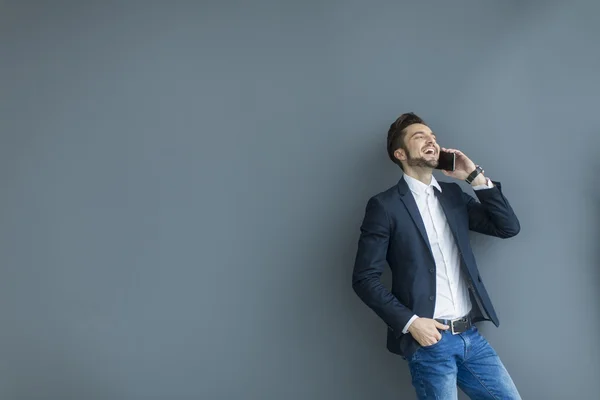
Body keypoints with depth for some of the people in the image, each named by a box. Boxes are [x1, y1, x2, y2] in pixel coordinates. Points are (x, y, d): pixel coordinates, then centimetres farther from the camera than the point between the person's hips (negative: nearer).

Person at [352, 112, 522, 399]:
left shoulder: (453, 194, 12)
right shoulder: (384, 205, -6)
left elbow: (508, 227, 8)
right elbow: (364, 278, -8)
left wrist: (475, 176, 1)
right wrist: (409, 322, -16)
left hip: (470, 336, 6)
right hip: (429, 341, -5)